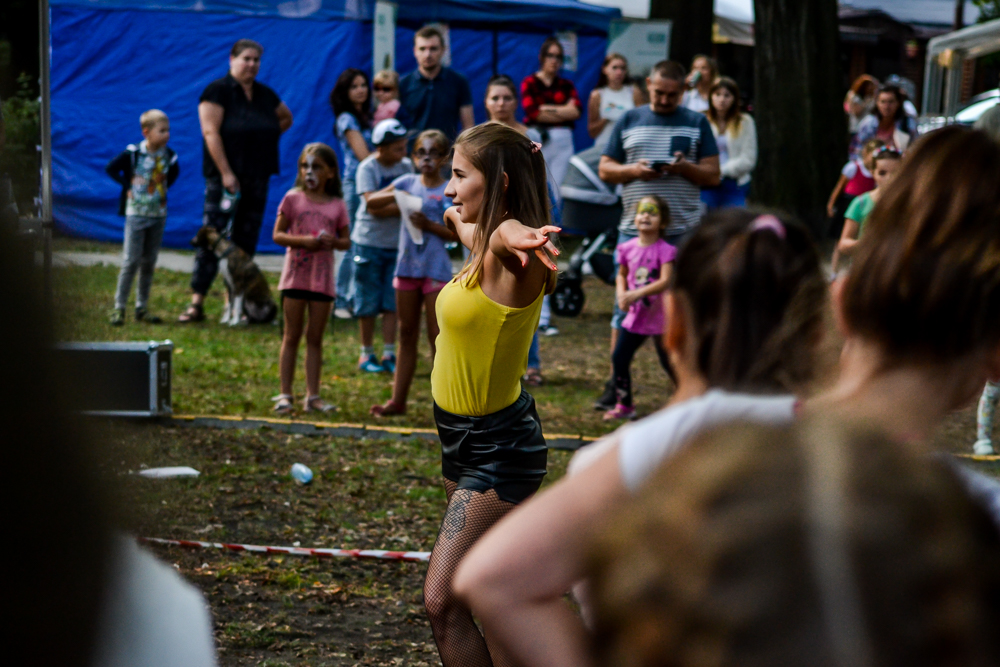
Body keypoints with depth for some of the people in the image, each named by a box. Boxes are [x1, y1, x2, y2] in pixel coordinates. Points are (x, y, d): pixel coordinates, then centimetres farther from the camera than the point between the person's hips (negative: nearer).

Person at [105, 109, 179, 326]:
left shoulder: (169, 155, 1)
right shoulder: (133, 153, -12)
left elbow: (174, 172, 21)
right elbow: (111, 168, -7)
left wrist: (164, 187, 9)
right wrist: (127, 186, -9)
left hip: (159, 215, 4)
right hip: (136, 214, -4)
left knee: (149, 263, 9)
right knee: (131, 261, -7)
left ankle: (142, 308, 16)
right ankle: (119, 308, -1)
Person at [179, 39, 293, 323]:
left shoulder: (265, 95, 12)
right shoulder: (217, 91, -6)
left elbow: (286, 118, 30)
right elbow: (210, 133, -13)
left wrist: (263, 138, 13)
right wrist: (226, 173, -19)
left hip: (257, 178, 6)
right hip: (224, 176, -6)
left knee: (246, 241, 6)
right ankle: (197, 302, -12)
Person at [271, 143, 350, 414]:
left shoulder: (337, 205, 5)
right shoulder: (293, 199, 0)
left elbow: (346, 240, 10)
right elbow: (277, 234, -2)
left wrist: (332, 241, -12)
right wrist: (304, 240, -17)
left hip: (323, 278, 2)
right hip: (295, 275, -2)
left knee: (315, 338, 7)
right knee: (292, 336, 2)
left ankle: (312, 396, 11)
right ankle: (285, 394, 5)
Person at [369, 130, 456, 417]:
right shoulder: (408, 182, 9)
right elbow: (371, 201, 8)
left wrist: (429, 225, -18)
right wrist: (395, 195, -9)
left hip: (436, 269, -5)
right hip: (407, 265, 5)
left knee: (437, 337, -6)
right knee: (407, 336, 11)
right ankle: (398, 400, 16)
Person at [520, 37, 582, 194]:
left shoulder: (566, 85, 14)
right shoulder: (530, 82, 4)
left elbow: (576, 111, -1)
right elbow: (532, 112, -9)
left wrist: (546, 108, -5)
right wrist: (564, 112, -1)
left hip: (563, 141, 3)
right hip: (538, 140, -3)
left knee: (557, 187, -1)